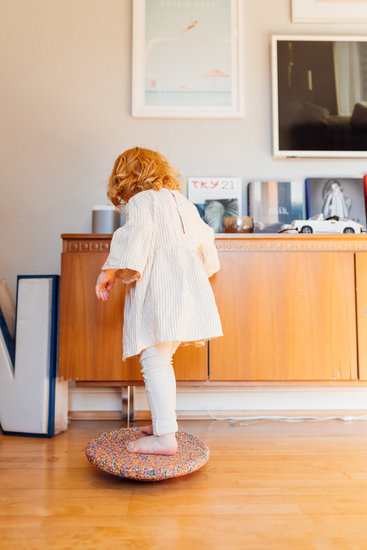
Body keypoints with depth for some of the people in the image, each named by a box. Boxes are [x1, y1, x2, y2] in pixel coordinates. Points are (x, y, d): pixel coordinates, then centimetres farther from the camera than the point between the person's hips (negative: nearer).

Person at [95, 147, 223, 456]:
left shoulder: (139, 202, 2)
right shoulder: (182, 201, 24)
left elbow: (138, 234, -19)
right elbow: (204, 238, 29)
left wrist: (109, 272, -16)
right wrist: (204, 268, 45)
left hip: (159, 288, -8)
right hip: (189, 286, 8)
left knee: (154, 363, -5)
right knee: (162, 361, 17)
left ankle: (165, 437, -2)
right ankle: (165, 422, 26)